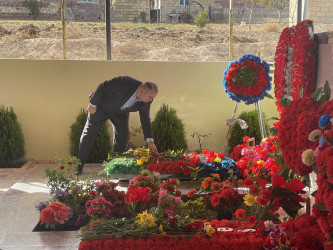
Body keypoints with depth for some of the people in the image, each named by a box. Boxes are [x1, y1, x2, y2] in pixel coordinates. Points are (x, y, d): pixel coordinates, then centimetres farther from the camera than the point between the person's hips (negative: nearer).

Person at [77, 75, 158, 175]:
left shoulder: (146, 102, -21)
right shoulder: (124, 82, -38)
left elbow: (145, 120, -10)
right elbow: (102, 87, -27)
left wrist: (150, 141, -16)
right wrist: (92, 104, -18)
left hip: (120, 112, 4)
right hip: (102, 106, -4)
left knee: (123, 135, -7)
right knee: (89, 133, 0)